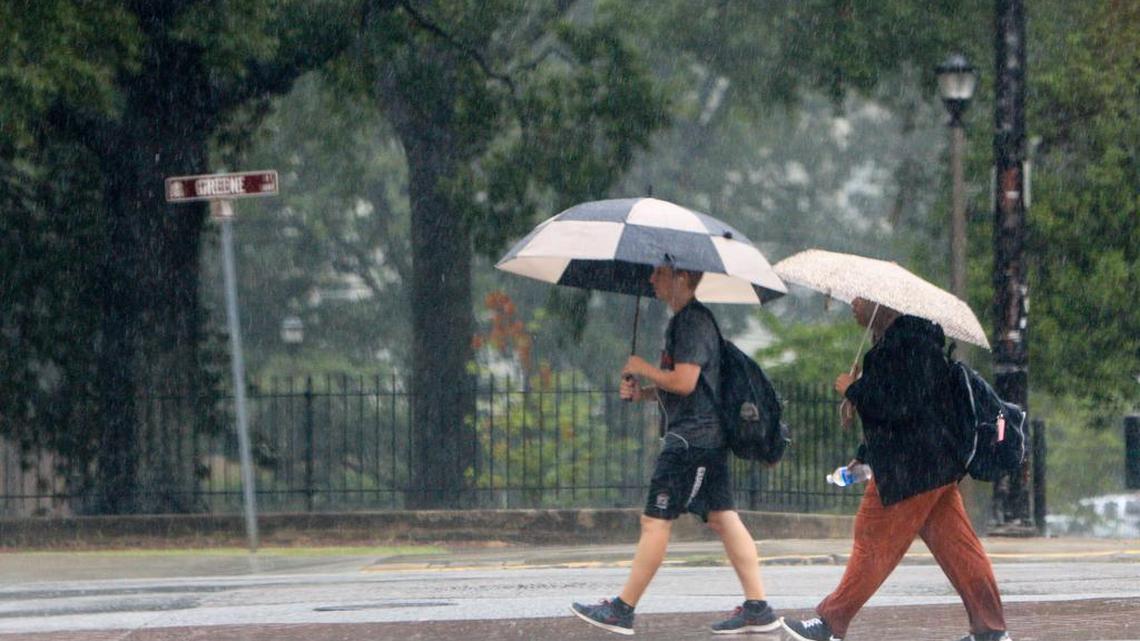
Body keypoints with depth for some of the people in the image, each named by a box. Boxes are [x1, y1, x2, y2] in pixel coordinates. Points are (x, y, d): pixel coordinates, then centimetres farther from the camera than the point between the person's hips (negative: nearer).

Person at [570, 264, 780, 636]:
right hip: (709, 435, 10)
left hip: (691, 437, -10)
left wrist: (644, 369, -8)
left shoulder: (692, 322, -15)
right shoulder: (683, 321, 17)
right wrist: (642, 393, 10)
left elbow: (684, 381, -24)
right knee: (722, 517, 8)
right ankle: (757, 609, 6)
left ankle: (622, 611, -3)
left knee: (655, 520, -6)